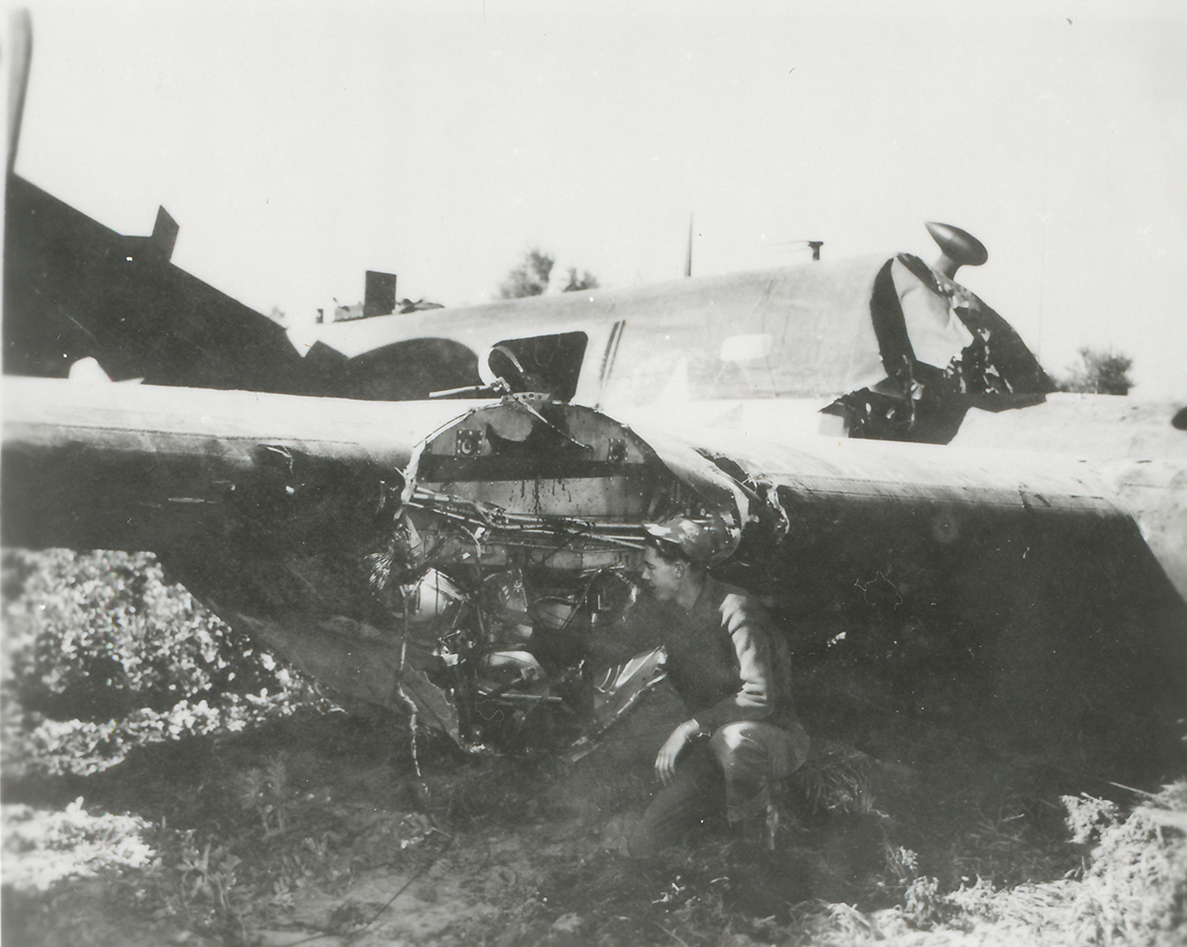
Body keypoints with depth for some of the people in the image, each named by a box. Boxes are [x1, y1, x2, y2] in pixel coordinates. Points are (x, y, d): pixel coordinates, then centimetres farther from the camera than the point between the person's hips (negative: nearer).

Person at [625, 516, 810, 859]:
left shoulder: (734, 610, -19)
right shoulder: (672, 620, 7)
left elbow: (759, 697, -30)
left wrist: (689, 728, -30)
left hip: (774, 737, -7)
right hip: (709, 747, 7)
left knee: (732, 738, -45)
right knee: (641, 846, -7)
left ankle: (757, 833, -15)